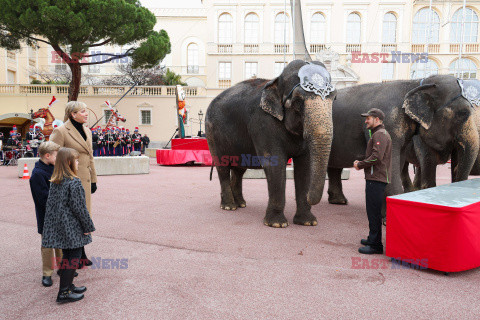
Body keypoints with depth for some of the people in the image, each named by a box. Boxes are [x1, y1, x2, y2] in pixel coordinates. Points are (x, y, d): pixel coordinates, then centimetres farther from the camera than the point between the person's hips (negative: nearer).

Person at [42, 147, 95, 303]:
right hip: (72, 227, -9)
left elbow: (50, 204, 15)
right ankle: (64, 292, 3)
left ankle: (68, 285, 30)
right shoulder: (74, 182, -17)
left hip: (58, 225, 9)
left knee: (68, 255, 18)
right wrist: (89, 226, -7)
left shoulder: (55, 182, 9)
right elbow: (79, 207, -16)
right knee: (74, 256, 0)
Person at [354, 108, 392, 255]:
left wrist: (360, 165, -12)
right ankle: (372, 238, 29)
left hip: (376, 179, -11)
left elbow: (377, 157, -23)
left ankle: (376, 245, -2)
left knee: (374, 212, -7)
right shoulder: (378, 134, 22)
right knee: (373, 211, 18)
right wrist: (361, 163, 10)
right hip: (375, 178, 11)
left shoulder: (380, 134, -12)